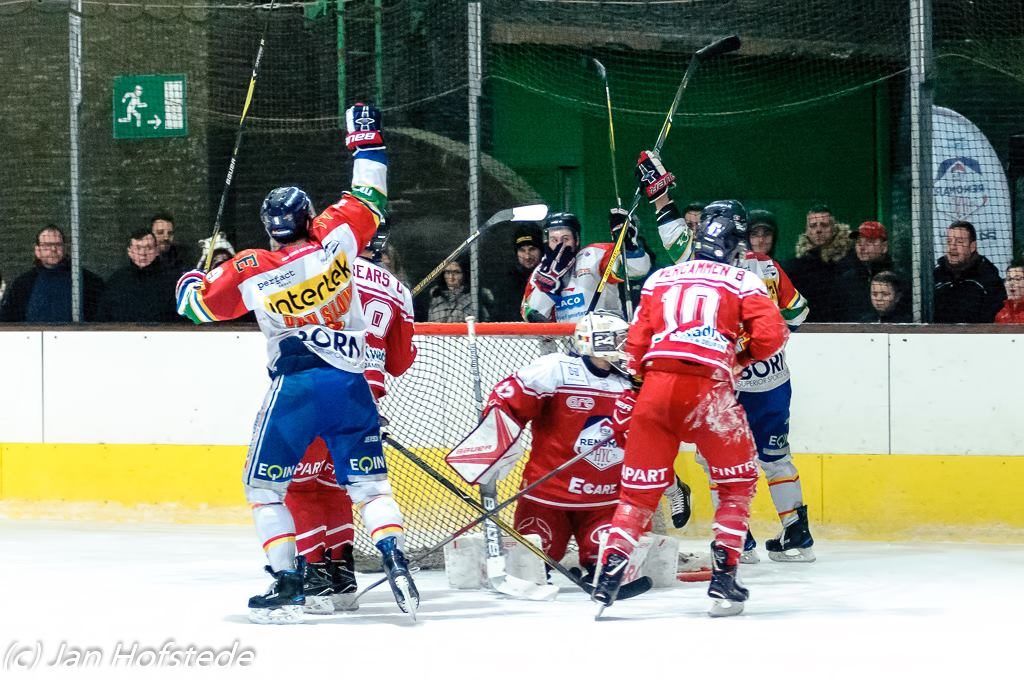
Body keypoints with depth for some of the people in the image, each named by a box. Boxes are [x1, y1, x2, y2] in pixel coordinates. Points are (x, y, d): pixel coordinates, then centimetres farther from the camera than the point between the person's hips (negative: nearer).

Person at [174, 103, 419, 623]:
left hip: (295, 385, -2)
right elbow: (369, 200, 15)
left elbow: (194, 303, 11)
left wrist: (199, 269, 32)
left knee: (264, 483, 10)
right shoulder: (335, 238, -1)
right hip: (351, 384, 2)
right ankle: (395, 561, -11)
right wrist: (367, 140, 27)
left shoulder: (249, 272, -2)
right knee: (368, 482, 9)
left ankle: (286, 584, 1)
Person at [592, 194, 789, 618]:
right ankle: (723, 579, 5)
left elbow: (636, 347, 15)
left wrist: (625, 407, 18)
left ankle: (609, 574, -2)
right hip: (709, 388, -3)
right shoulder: (742, 282, 11)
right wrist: (741, 357, 19)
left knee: (640, 488, 11)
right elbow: (771, 333, -2)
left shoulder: (660, 279, 20)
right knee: (737, 483, 14)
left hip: (655, 387, 3)